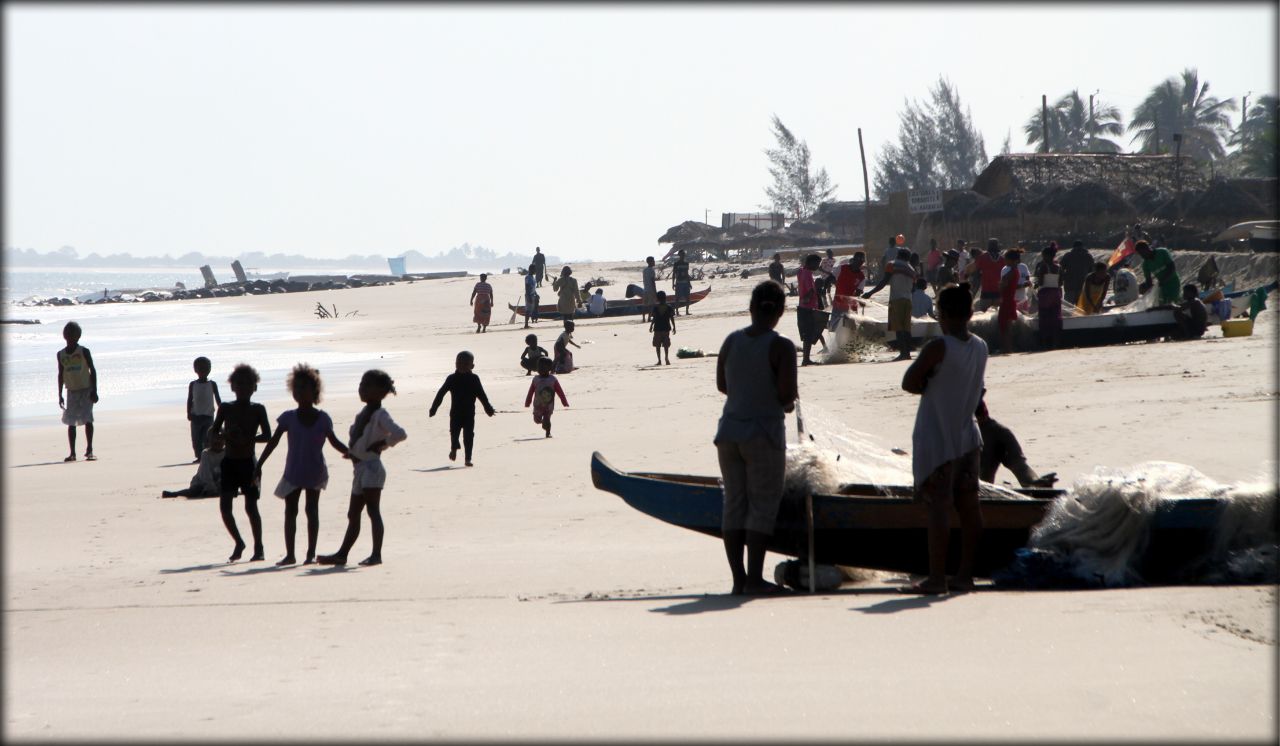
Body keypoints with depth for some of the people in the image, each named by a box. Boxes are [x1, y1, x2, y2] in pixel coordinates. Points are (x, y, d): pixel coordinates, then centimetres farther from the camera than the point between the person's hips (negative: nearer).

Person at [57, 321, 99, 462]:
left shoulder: (84, 352, -5)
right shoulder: (61, 354, 6)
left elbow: (92, 370, -3)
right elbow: (61, 374, 13)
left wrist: (94, 391, -9)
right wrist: (60, 395, 11)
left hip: (86, 390, -3)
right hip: (71, 391, 3)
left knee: (88, 419, -11)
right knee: (70, 422, 2)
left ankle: (89, 451, -6)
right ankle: (72, 453, 7)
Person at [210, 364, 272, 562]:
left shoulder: (258, 410, 0)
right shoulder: (226, 408, 6)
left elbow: (267, 435, -7)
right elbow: (213, 431, 7)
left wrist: (247, 439, -23)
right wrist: (225, 434, -16)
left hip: (248, 463, -3)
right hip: (229, 462, 3)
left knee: (251, 507, -6)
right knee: (224, 506, -2)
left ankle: (258, 548, 5)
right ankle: (239, 543, 17)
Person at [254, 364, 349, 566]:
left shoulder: (323, 419, -3)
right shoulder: (289, 418, -2)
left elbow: (334, 442, 6)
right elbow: (273, 442, 0)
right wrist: (259, 465, -4)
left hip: (314, 473, -1)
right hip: (293, 472, 1)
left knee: (312, 510, 1)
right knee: (290, 511, 4)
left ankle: (311, 554, 6)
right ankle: (290, 554, 11)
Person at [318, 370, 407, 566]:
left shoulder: (380, 415, -13)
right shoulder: (363, 413, 14)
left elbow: (400, 434, -26)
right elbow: (355, 435, 28)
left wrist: (382, 444, -15)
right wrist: (352, 451, 8)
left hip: (372, 467, -10)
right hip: (361, 468, 10)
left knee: (373, 510, -10)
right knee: (353, 514, 11)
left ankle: (376, 554, -9)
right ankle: (342, 554, 15)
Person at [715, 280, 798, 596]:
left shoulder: (731, 341, 3)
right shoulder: (781, 347, -13)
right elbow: (786, 395, -18)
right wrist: (785, 403, 4)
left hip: (729, 431, 5)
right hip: (764, 433, -5)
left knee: (733, 504, 10)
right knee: (762, 505, 2)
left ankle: (738, 579, 11)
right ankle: (754, 578, -3)